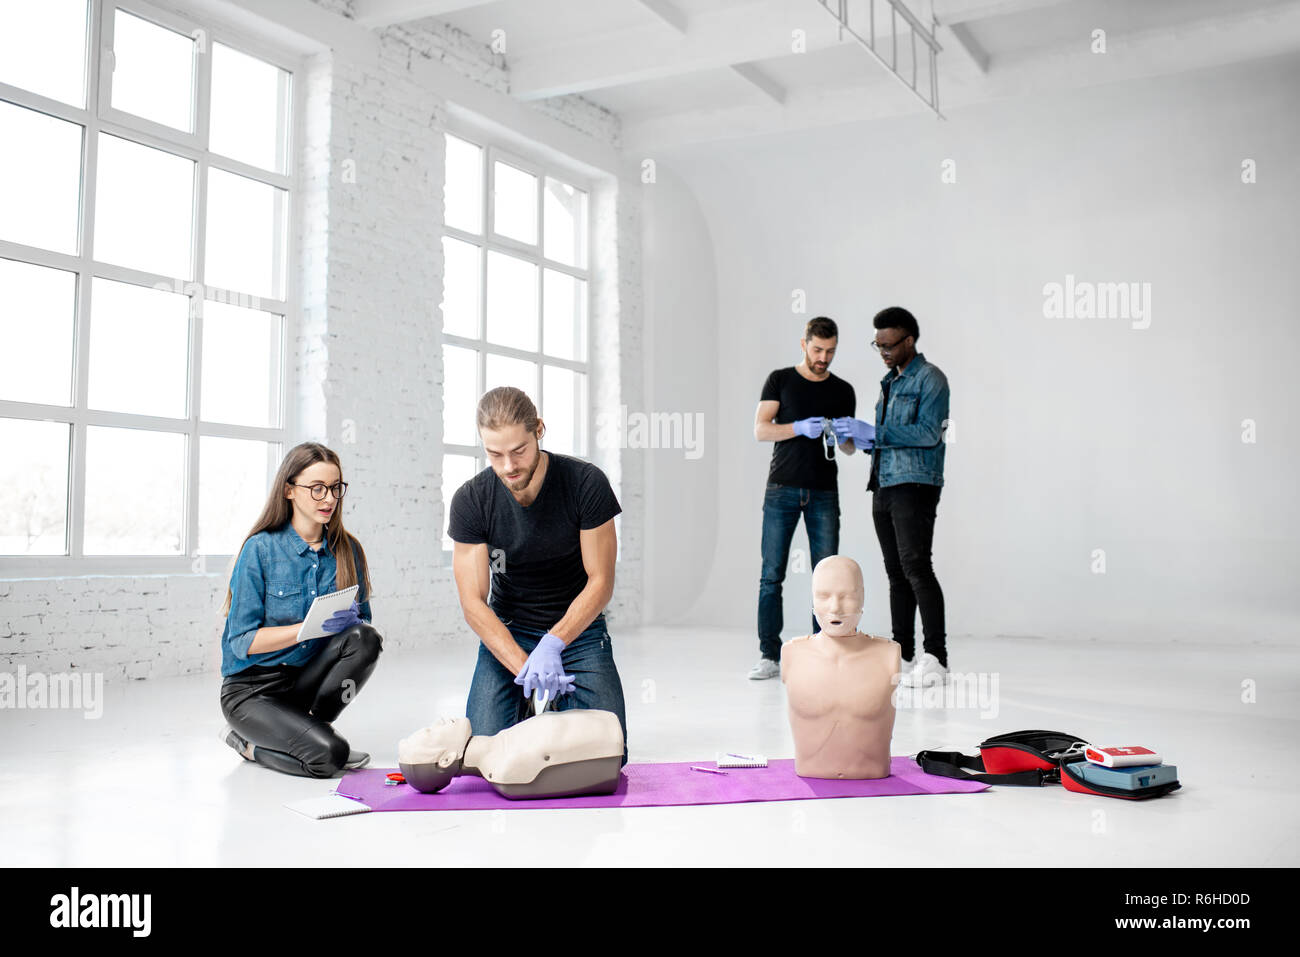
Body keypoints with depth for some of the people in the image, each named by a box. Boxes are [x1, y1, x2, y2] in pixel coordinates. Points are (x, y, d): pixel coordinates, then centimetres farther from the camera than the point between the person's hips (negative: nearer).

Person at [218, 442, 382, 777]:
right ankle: (250, 745, 4)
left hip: (309, 680, 4)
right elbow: (242, 642, -14)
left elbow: (363, 623, 5)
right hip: (253, 689, -4)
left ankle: (309, 724, -5)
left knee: (366, 638, -24)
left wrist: (351, 623, -19)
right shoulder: (260, 549, -11)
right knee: (328, 754, -26)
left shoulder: (348, 551, 2)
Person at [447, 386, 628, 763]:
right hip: (507, 633, 1)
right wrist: (525, 668, -28)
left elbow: (600, 583, -14)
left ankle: (560, 703, 18)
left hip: (579, 629, -1)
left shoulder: (586, 482, -17)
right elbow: (473, 602, -15)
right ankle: (527, 710, 18)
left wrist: (552, 645, -28)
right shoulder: (470, 501, -14)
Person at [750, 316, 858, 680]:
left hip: (824, 493, 2)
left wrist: (845, 438, -10)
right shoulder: (780, 380, 6)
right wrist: (800, 427, -18)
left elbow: (849, 448, 14)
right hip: (782, 490, -2)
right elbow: (760, 429, -3)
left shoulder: (843, 391, 13)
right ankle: (770, 656, 3)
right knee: (771, 575, -3)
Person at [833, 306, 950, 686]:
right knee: (896, 572, 8)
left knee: (916, 567, -13)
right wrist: (857, 436, 5)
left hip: (915, 486, -8)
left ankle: (935, 656, -8)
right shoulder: (889, 382, 20)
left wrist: (873, 432, -19)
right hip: (883, 486, 8)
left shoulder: (931, 379, -5)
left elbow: (928, 433, -17)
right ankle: (902, 655, 12)